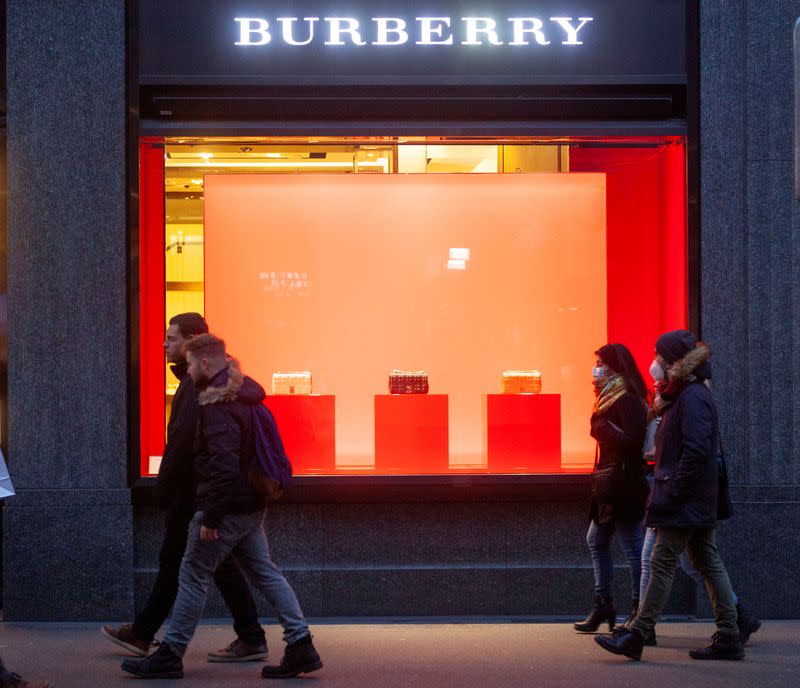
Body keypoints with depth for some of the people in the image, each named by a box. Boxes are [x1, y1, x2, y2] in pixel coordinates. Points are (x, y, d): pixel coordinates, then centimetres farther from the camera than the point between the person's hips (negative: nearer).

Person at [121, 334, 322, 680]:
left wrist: (210, 517, -22)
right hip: (252, 505, 9)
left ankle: (170, 655, 10)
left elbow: (224, 466, -25)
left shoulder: (217, 405, -19)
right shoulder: (246, 394, 11)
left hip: (228, 507, -9)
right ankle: (301, 645, 9)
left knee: (193, 577, 1)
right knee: (265, 573, 11)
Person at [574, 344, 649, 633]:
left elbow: (631, 441, -24)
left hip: (623, 486, -11)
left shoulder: (626, 399, -15)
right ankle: (603, 605, 25)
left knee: (632, 548, -5)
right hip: (610, 485, 11)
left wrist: (603, 427, -17)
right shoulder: (612, 397, 16)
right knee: (596, 540, 17)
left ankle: (639, 612, 0)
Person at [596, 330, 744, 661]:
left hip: (684, 499, -10)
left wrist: (672, 491, -22)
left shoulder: (693, 397, -15)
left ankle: (636, 635, -7)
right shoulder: (685, 395, 17)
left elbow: (696, 450, -23)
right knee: (708, 562, 9)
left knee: (662, 562, -8)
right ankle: (728, 638, 12)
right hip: (698, 500, 10)